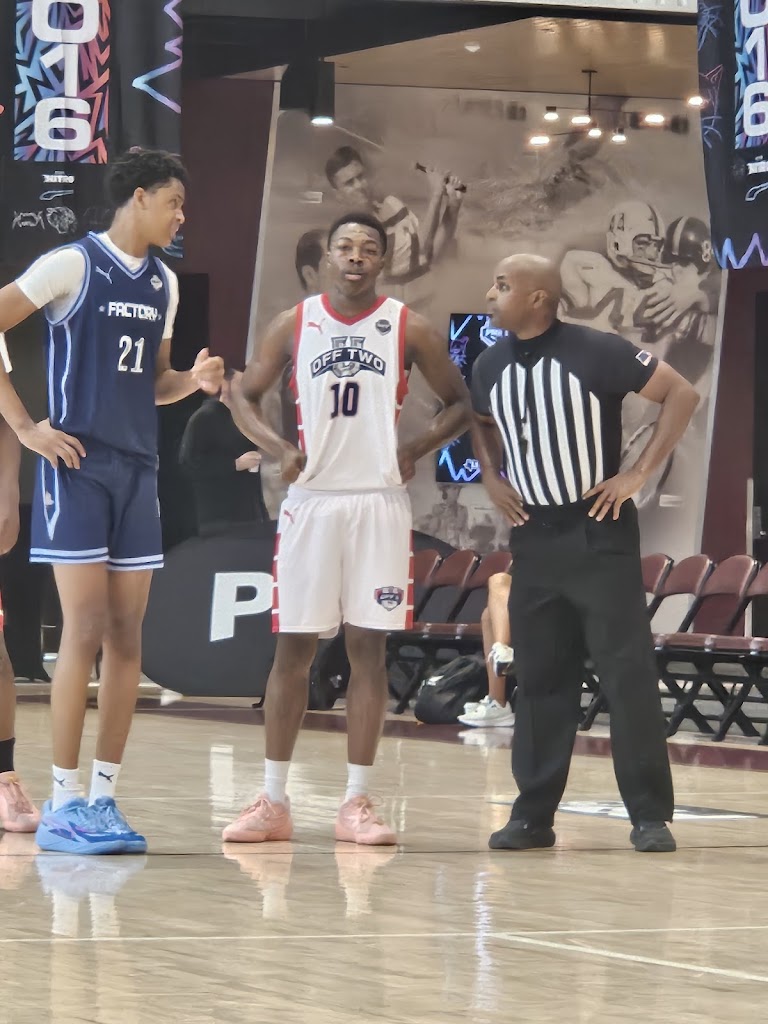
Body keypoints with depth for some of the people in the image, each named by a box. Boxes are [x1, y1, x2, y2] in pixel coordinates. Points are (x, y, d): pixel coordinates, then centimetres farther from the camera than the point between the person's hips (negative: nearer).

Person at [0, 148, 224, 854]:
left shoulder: (164, 284, 14)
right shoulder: (73, 265, -8)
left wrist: (193, 380, 2)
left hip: (138, 472, 7)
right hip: (77, 467, -7)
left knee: (127, 634, 4)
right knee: (86, 629, -10)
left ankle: (104, 798, 9)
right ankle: (64, 805, -5)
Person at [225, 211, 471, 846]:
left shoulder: (409, 329, 1)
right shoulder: (294, 325, 4)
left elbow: (460, 402, 7)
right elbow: (246, 399, 10)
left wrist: (419, 450, -7)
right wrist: (279, 448, -7)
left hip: (379, 502, -1)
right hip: (311, 500, 1)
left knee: (369, 648, -1)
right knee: (293, 647, 2)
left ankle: (357, 804, 5)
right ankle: (274, 803, 9)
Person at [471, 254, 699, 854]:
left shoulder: (598, 353, -13)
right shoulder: (490, 367, 4)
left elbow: (682, 394, -9)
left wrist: (639, 474, -12)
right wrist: (492, 478, 9)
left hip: (599, 533, -5)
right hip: (533, 538, 5)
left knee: (628, 673, -6)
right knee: (539, 678, 7)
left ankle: (651, 815, -1)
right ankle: (534, 814, 13)